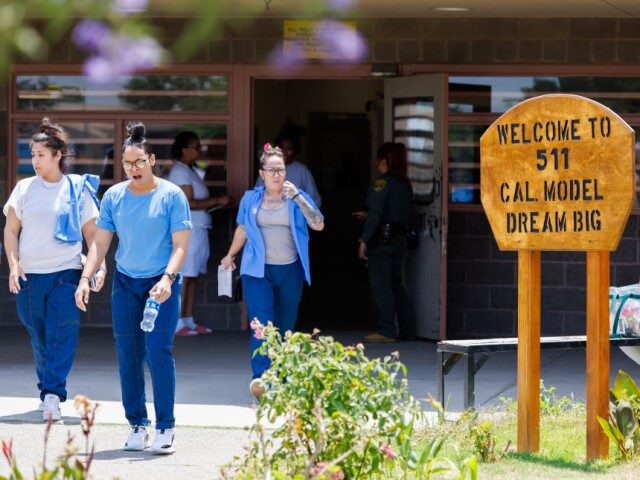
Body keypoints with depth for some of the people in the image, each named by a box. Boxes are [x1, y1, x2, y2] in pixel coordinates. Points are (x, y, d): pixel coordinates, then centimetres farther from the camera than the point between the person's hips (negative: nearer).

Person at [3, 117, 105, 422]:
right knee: (39, 338, 7)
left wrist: (100, 266, -6)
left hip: (66, 273, -2)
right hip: (30, 275, 2)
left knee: (62, 337, -13)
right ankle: (49, 394, 20)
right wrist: (13, 265, -4)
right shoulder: (25, 189, 7)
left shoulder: (78, 190, 3)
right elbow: (11, 230, 8)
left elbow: (92, 233, 6)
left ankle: (52, 394, -18)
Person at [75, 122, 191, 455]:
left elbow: (180, 244, -8)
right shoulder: (114, 196, 5)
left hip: (162, 283, -4)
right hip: (126, 282, 4)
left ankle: (165, 427, -6)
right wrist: (85, 279, -5)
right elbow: (100, 243, 7)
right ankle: (137, 425, 13)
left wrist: (168, 279, -23)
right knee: (128, 356, 4)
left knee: (158, 352, -12)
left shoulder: (171, 196, -5)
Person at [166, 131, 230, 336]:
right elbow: (189, 203, -20)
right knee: (183, 277, -8)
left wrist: (216, 203, 10)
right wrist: (217, 201, -15)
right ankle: (177, 324, -7)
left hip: (197, 230, 10)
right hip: (186, 232, -10)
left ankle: (188, 321, 12)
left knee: (192, 278, 9)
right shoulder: (180, 172, -13)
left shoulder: (189, 171, 17)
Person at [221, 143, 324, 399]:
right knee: (262, 325, -16)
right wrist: (230, 256, 31)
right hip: (258, 271, -1)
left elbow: (319, 225, -10)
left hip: (289, 272, 1)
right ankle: (259, 378, -27)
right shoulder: (251, 199, 6)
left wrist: (297, 197, -17)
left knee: (285, 328, 8)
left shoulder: (297, 198, 2)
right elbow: (242, 229, 21)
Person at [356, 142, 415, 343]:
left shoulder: (382, 183, -13)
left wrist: (364, 240, -14)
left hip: (382, 238, -8)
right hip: (400, 239, 8)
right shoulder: (405, 183, 11)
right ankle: (408, 330, 18)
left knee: (381, 285, -2)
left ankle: (387, 330, -2)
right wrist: (367, 215, 26)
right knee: (396, 284, 16)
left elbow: (376, 214, -18)